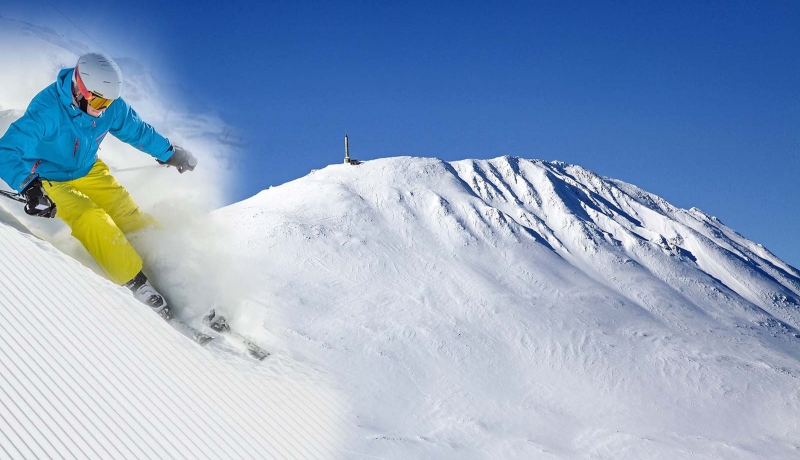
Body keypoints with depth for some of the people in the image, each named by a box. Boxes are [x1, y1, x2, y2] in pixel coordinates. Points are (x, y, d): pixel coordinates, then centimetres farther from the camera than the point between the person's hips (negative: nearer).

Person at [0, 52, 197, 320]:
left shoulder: (112, 107, -14)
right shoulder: (46, 111, -31)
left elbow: (138, 131, 7)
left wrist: (170, 153, 17)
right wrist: (29, 186, -49)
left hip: (89, 171, 6)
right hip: (52, 182, -6)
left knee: (129, 217, -11)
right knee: (93, 221, -27)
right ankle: (138, 286, -26)